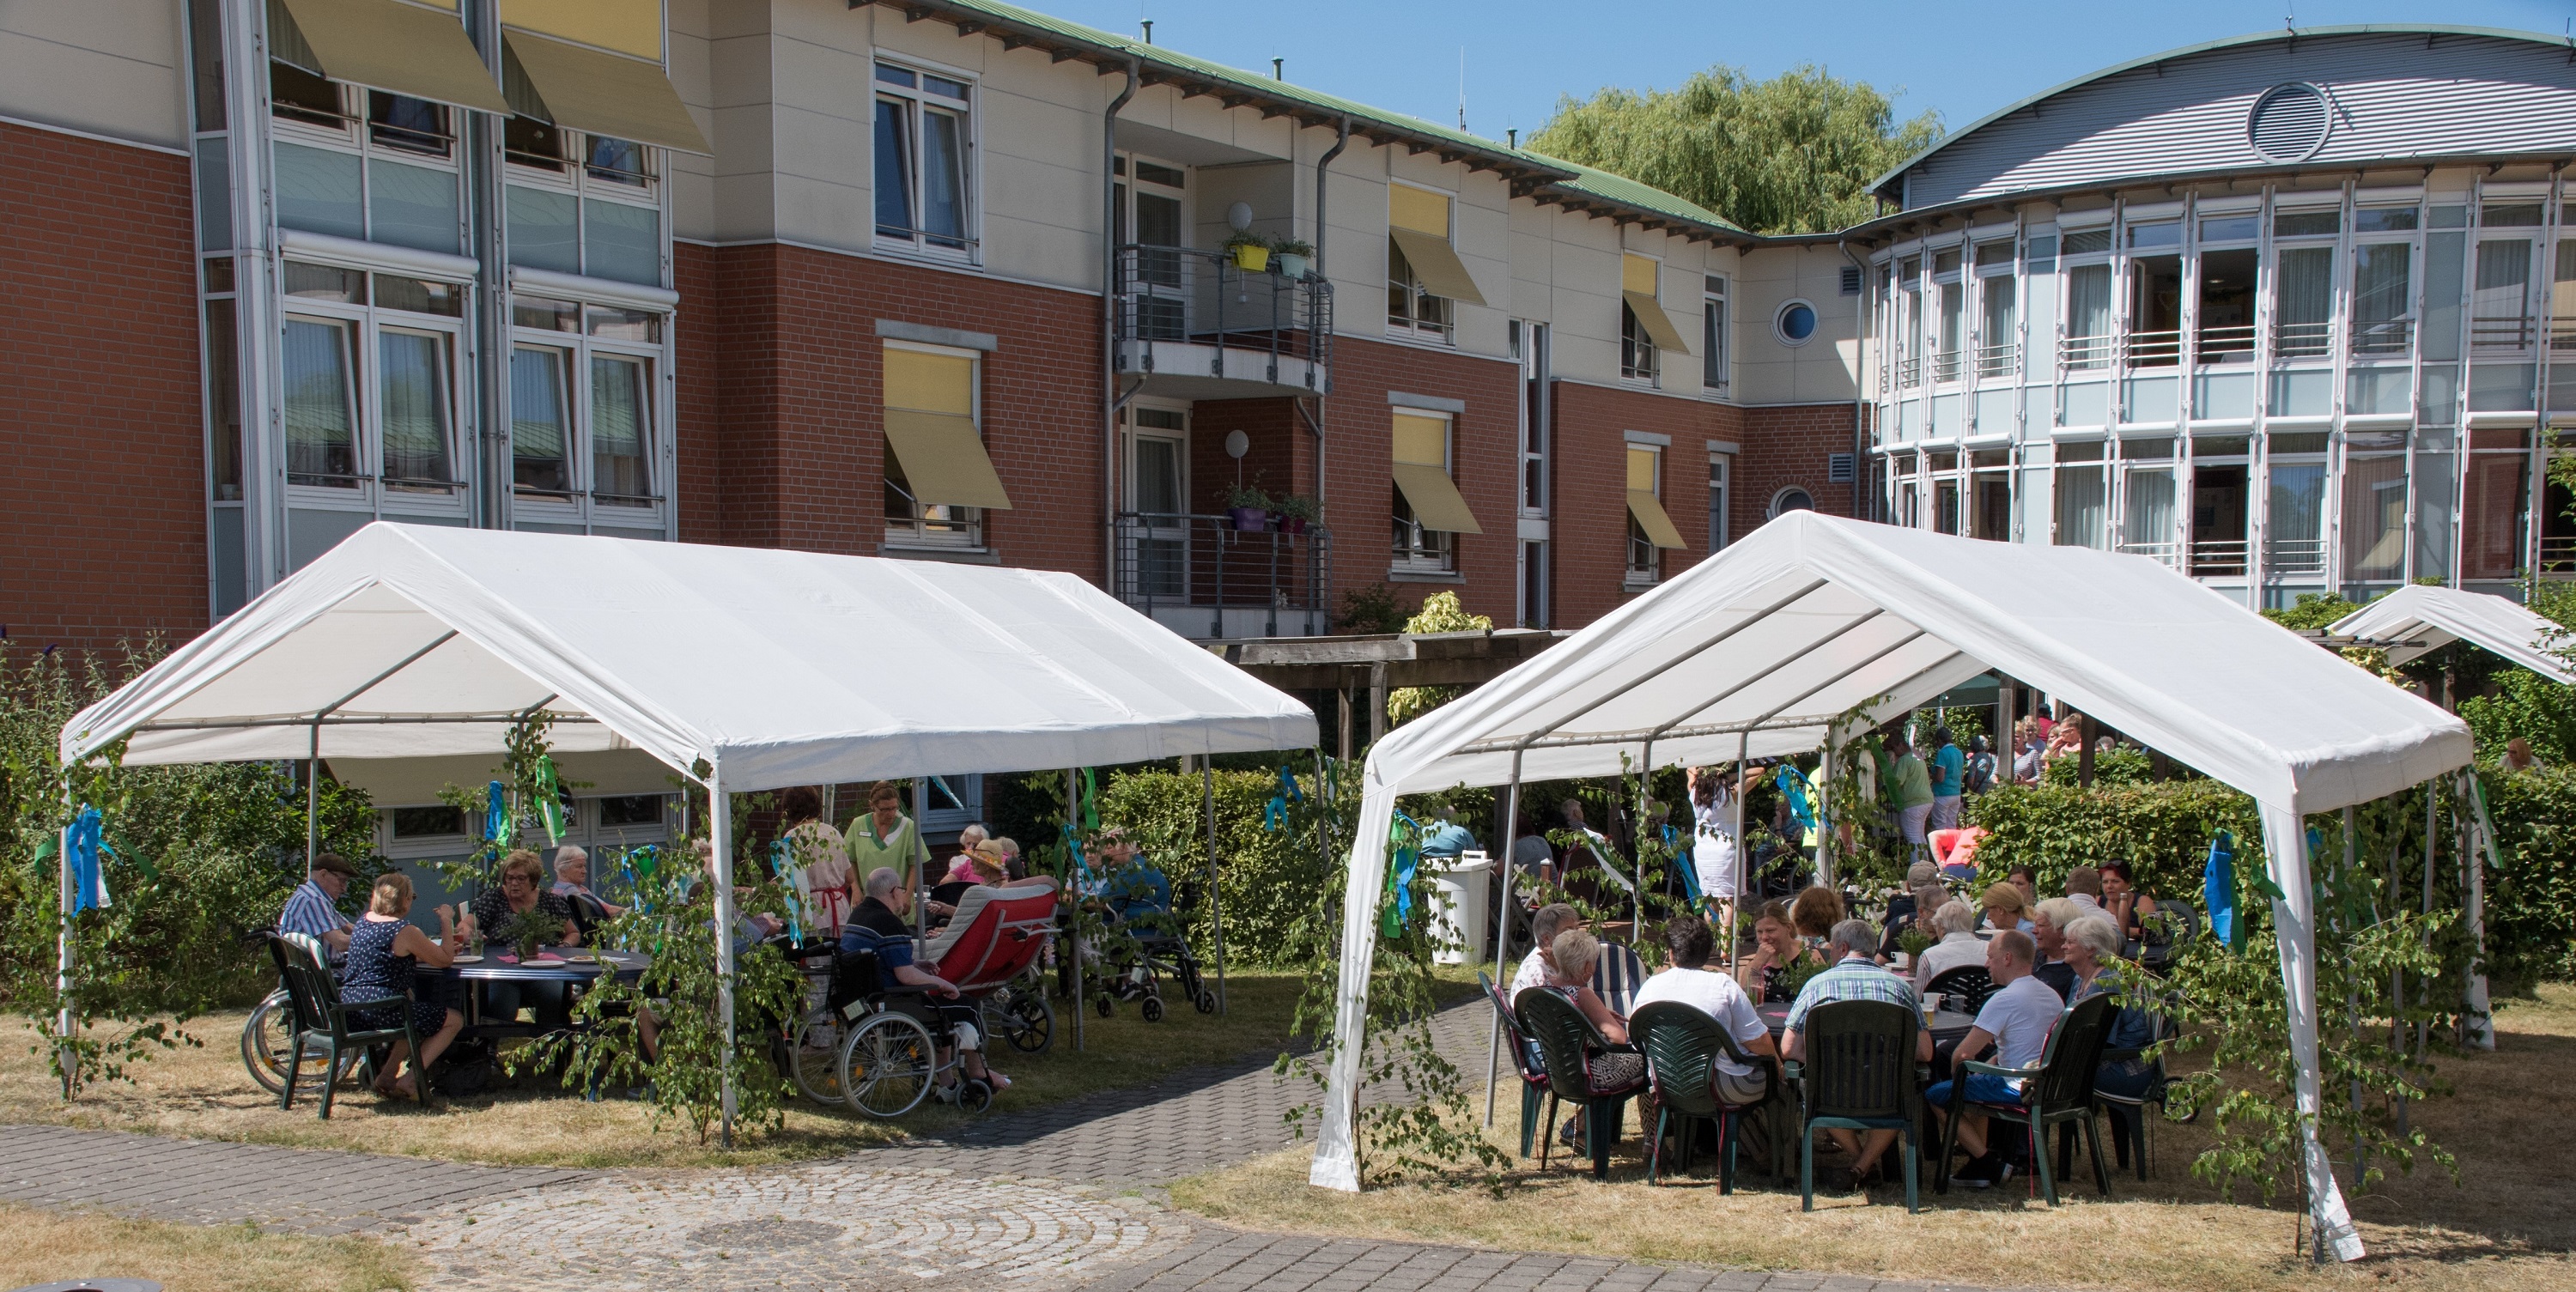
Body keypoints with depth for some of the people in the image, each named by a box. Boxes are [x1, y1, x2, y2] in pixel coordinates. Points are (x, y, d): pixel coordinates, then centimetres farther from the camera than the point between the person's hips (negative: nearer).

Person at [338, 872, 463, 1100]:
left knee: (415, 1009, 35)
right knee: (454, 1020, 5)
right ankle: (411, 1080, -4)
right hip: (378, 1010, -9)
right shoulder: (404, 931, -13)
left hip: (349, 1008, 9)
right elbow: (445, 959, -6)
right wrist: (446, 921, 4)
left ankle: (387, 1076, 25)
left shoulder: (362, 924, 13)